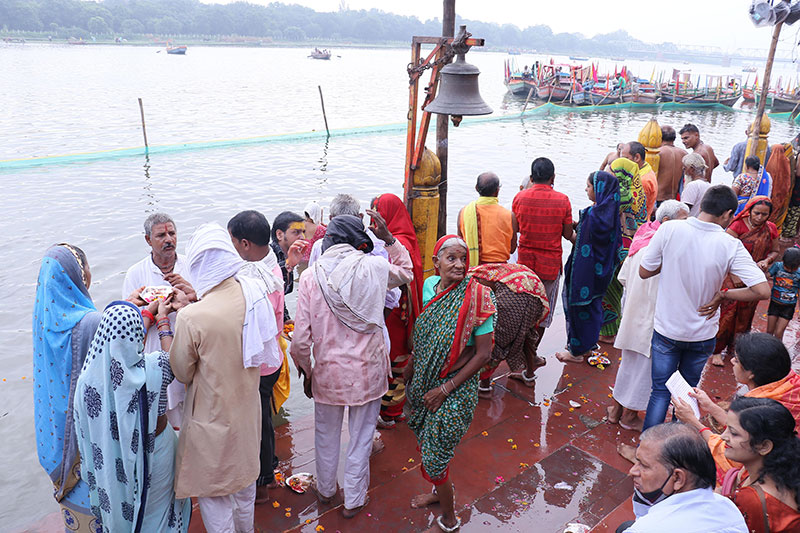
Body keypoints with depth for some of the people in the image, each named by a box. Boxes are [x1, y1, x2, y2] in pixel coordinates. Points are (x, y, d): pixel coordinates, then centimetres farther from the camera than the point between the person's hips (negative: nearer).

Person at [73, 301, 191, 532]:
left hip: (112, 460, 2)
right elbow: (172, 355, -3)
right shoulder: (153, 367, -29)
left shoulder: (90, 376, -22)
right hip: (153, 451, -2)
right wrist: (162, 318, 9)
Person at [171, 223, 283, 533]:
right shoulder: (255, 294, -13)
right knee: (245, 475, 29)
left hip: (213, 419, -6)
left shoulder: (191, 317, -29)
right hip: (248, 411, 7)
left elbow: (181, 373, -12)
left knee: (213, 491, 15)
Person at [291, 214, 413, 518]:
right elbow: (406, 272, 12)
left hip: (327, 370, 1)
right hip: (367, 370, 0)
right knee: (361, 437, 17)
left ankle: (326, 490, 45)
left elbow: (301, 336, -10)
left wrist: (306, 372, 5)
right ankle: (354, 501, 33)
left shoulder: (311, 276, -13)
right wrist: (389, 239, 9)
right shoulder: (374, 268, -13)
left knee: (326, 434, 23)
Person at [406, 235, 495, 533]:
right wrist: (412, 365, 18)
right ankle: (440, 491, 49)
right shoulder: (430, 285, -4)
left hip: (456, 387, -6)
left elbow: (483, 353, -18)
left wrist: (446, 388, -17)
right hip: (425, 380, 6)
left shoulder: (477, 297, -21)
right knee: (426, 442, 21)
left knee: (435, 453, 2)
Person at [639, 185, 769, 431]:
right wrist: (723, 295, -7)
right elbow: (763, 290, -19)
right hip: (702, 335, 1)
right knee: (689, 391, 23)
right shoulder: (731, 246, -16)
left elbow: (644, 271, -9)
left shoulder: (670, 229, -16)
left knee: (660, 392, 11)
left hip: (666, 330, -1)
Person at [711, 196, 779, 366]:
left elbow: (776, 250, 13)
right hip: (732, 277, -5)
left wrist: (767, 260, -9)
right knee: (726, 313, -4)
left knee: (744, 315, 13)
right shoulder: (738, 226, -14)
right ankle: (716, 350, 8)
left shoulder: (771, 229, 1)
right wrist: (734, 276, -20)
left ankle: (734, 348, 30)